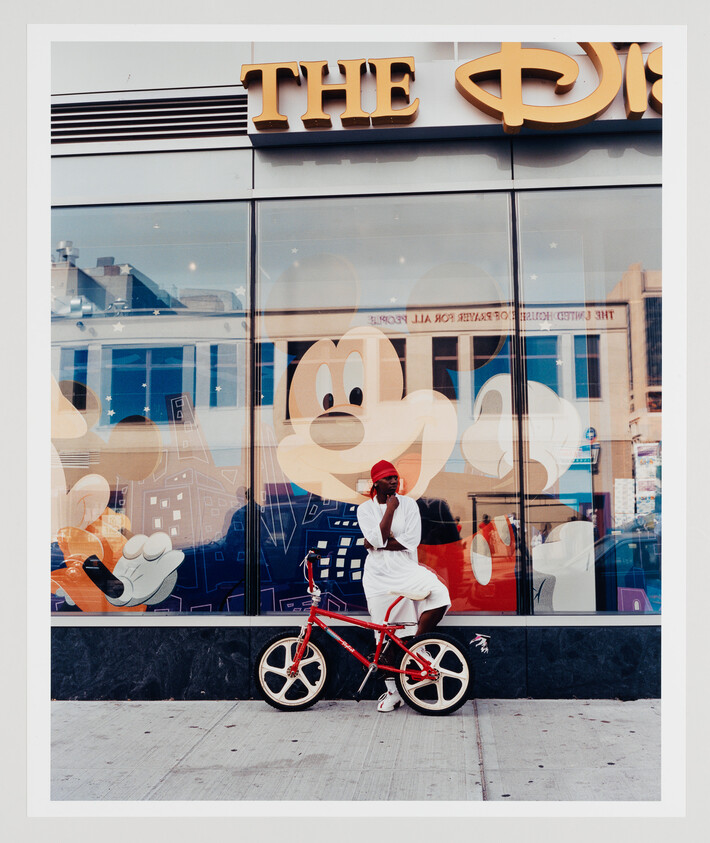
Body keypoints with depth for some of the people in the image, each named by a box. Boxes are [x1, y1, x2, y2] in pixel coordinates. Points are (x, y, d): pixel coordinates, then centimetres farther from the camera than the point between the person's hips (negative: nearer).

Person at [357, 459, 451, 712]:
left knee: (439, 594, -27)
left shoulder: (408, 504, 2)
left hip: (406, 569, 0)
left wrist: (379, 544, -11)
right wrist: (390, 509, -11)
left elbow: (412, 540, -9)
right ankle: (392, 691, 17)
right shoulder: (365, 509, 2)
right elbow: (378, 539, -14)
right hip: (378, 576, 0)